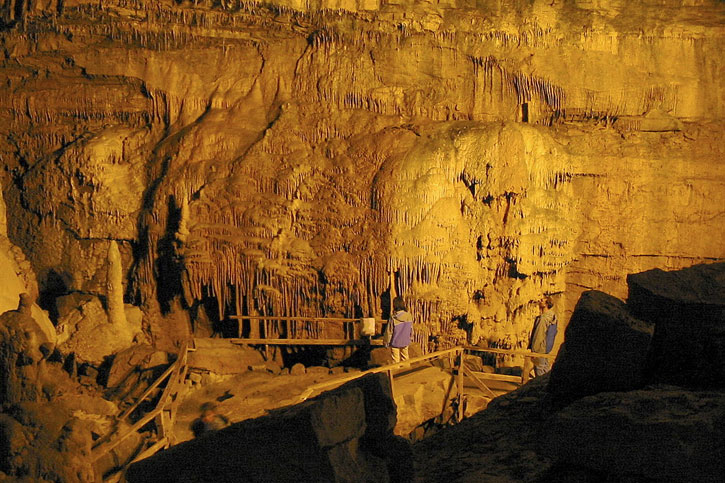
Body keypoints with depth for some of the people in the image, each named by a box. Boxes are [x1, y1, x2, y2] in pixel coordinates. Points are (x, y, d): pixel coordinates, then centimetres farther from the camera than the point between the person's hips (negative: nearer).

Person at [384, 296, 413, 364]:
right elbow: (411, 330, 2)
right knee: (405, 357, 22)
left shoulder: (393, 319, -25)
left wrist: (386, 343, 1)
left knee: (396, 360, 11)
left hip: (395, 343, -4)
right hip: (405, 342, 4)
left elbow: (389, 332, -15)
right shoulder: (409, 316, -13)